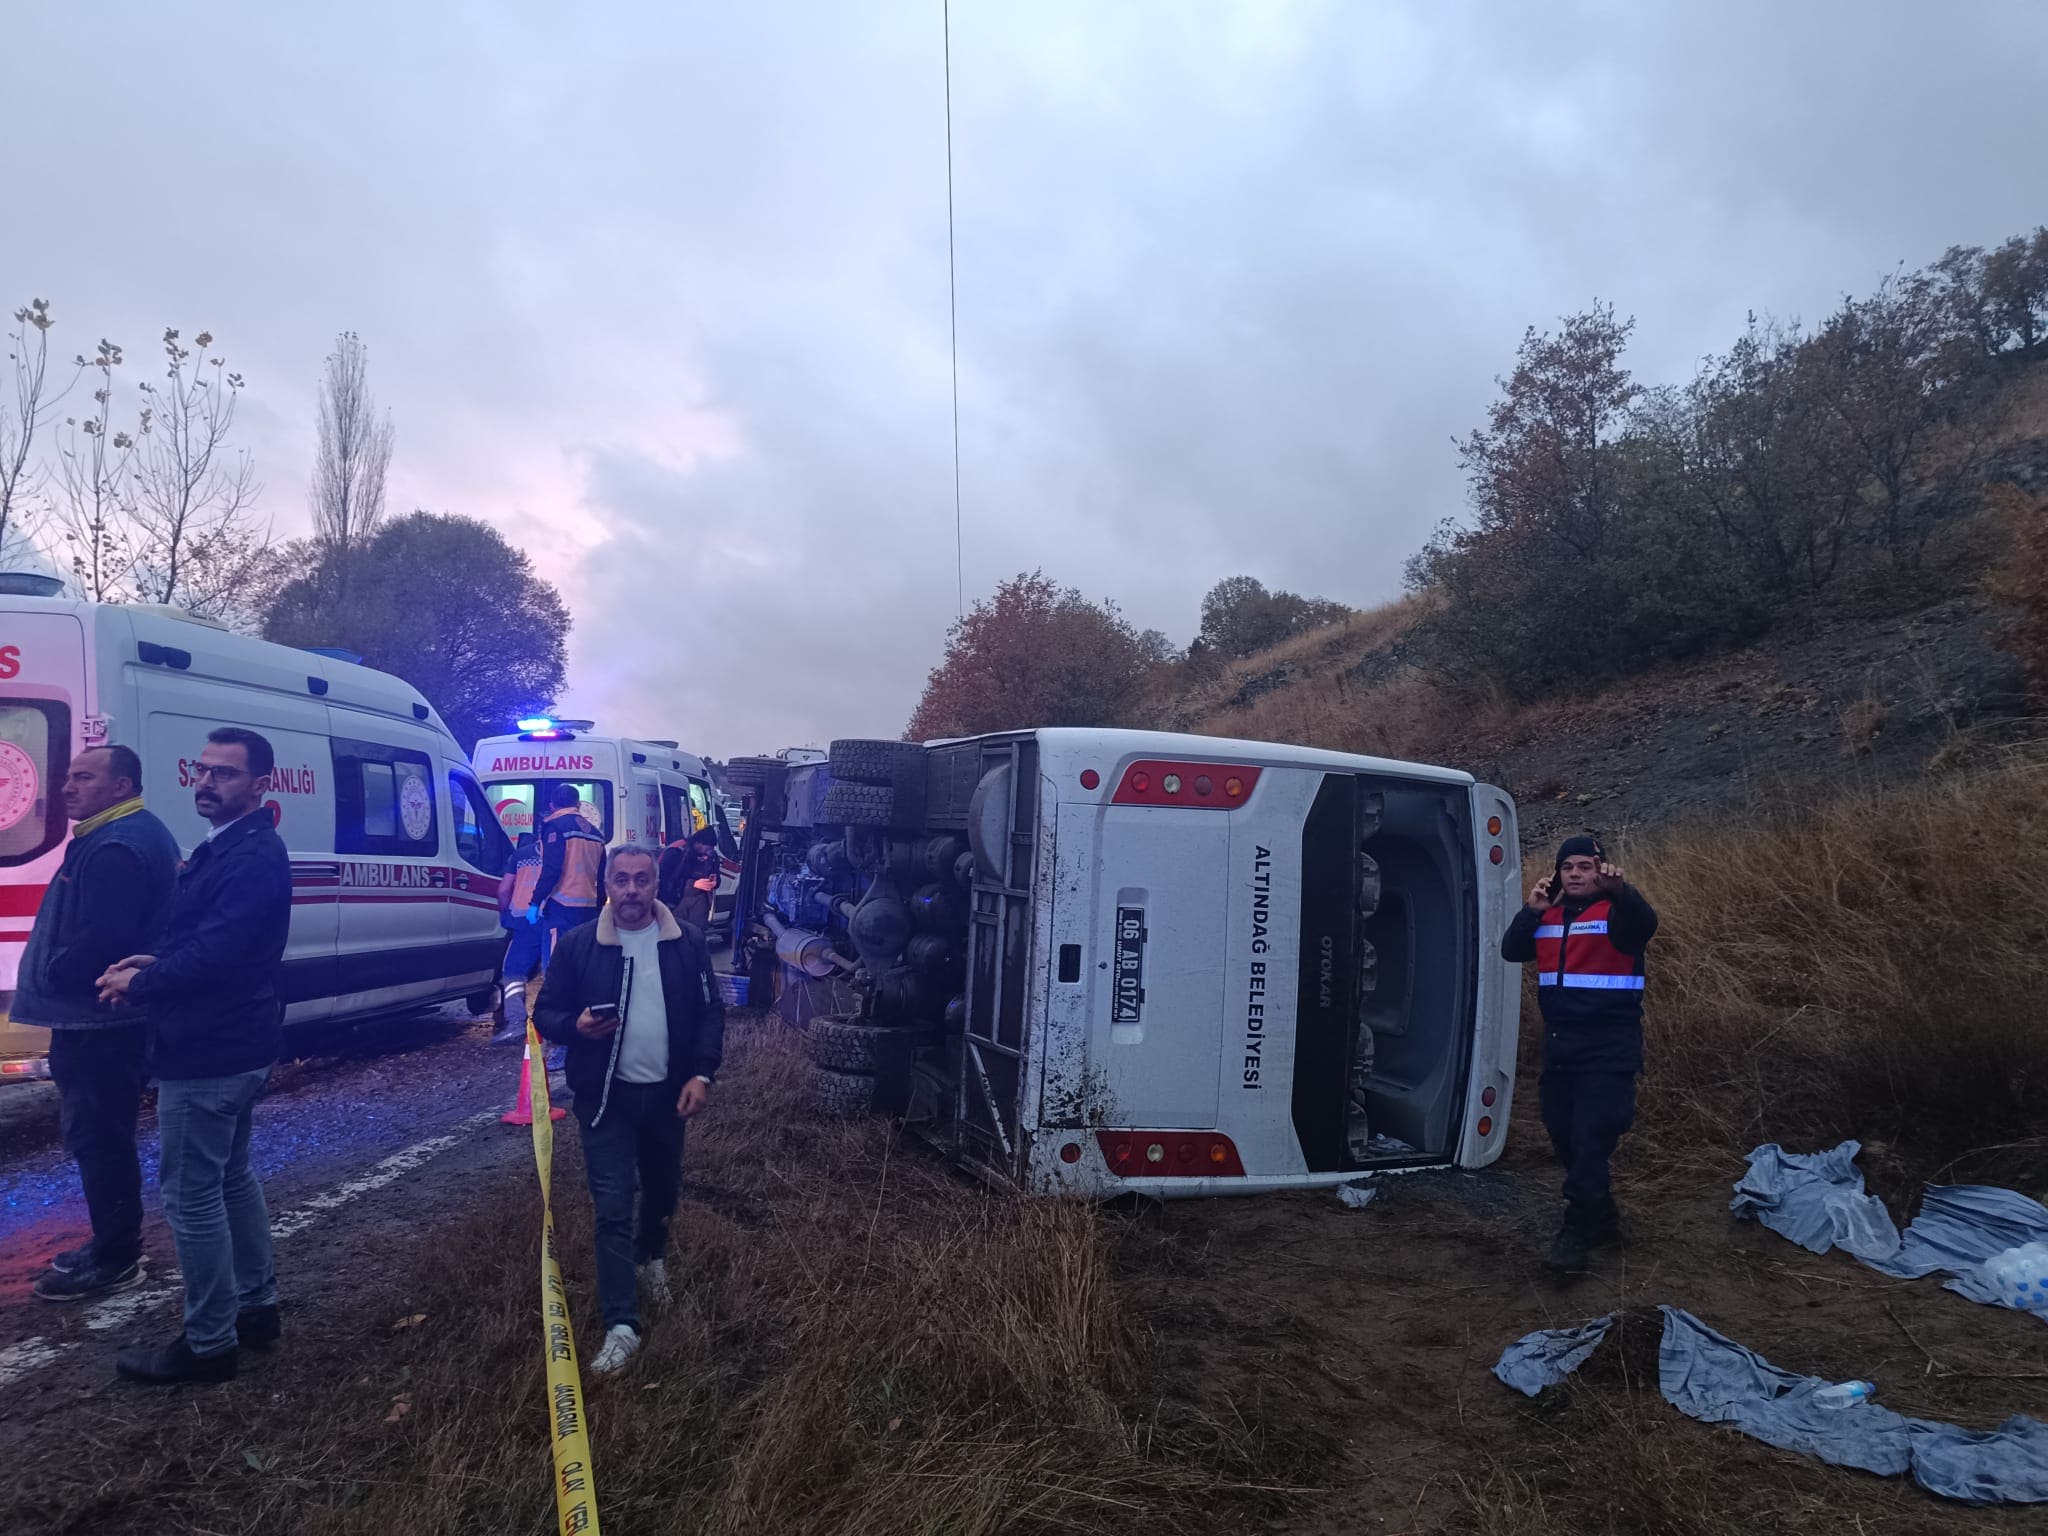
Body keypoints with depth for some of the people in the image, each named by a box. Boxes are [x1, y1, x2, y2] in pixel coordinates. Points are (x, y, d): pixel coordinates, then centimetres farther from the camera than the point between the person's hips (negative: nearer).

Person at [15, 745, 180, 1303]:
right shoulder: (142, 835, 15)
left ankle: (115, 1261, 9)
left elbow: (101, 940, -28)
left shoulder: (115, 847, -21)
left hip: (98, 1024, -11)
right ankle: (115, 1244, 31)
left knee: (97, 1138, -1)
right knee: (104, 1135, 19)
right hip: (112, 1018, 11)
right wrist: (55, 976, 15)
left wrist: (49, 976, -12)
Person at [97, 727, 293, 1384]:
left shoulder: (253, 857, -22)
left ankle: (208, 1344, 11)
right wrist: (153, 965, 2)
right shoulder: (228, 848, 12)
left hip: (208, 1052, -11)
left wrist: (140, 984, -13)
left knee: (191, 1196, -1)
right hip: (231, 1045, 11)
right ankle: (256, 1306, 34)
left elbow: (216, 952, -29)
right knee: (231, 1179, 20)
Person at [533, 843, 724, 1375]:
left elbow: (710, 1012, 1)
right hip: (605, 1097, -2)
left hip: (667, 1093, 2)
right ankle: (621, 1326, 3)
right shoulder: (577, 945, -7)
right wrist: (576, 1026, -23)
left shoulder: (686, 943, -4)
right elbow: (545, 1013, -1)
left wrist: (701, 1074, -10)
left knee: (663, 1188, 20)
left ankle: (652, 1255, 51)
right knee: (612, 1209, -5)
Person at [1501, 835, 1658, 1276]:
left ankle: (1576, 1235, -4)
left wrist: (1620, 890, -49)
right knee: (1564, 1136, 14)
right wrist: (1531, 910, -9)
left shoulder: (1615, 912, -8)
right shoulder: (1547, 917, 11)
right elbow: (1510, 951, 4)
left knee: (1590, 1140, -12)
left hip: (1609, 1048, -7)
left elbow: (1646, 925, -29)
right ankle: (1603, 1218, 32)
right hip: (1559, 1045, 7)